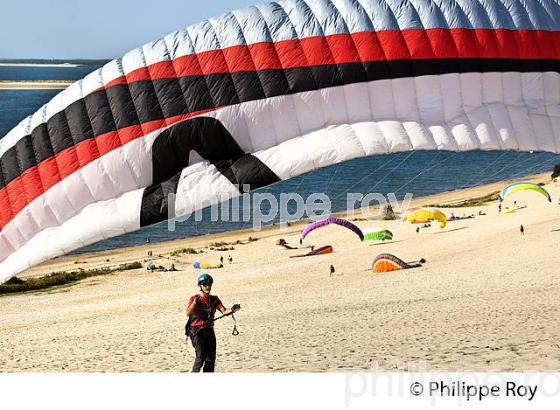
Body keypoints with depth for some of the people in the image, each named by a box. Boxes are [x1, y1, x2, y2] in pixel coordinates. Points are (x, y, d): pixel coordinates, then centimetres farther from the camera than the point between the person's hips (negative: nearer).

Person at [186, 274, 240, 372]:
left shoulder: (214, 299, 10)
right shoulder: (194, 298, -5)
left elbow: (224, 311, -2)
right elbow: (188, 313, -20)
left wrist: (232, 310, -23)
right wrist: (195, 302, -37)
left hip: (209, 330, 5)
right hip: (196, 330, -5)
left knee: (211, 358, 3)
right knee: (201, 355, -18)